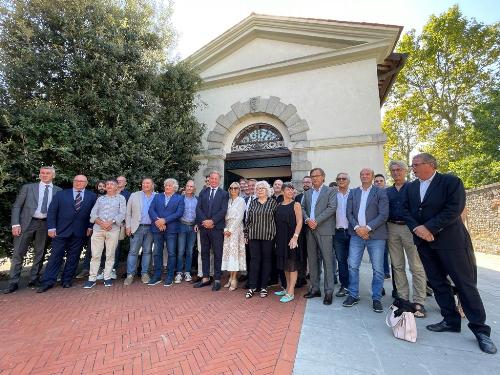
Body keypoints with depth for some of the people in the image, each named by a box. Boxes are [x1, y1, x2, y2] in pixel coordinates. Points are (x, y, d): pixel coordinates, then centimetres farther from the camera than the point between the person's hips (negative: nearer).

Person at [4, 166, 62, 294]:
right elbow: (16, 206, 3)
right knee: (18, 253, 1)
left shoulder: (58, 191, 6)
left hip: (45, 224, 1)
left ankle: (34, 279, 21)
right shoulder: (28, 187, 5)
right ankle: (13, 283, 12)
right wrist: (15, 224, -6)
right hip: (27, 222, -1)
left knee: (40, 253, 8)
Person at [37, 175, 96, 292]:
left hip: (80, 233, 0)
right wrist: (51, 227, -5)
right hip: (61, 231, 0)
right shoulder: (61, 194, 6)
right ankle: (48, 282, 15)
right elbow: (52, 211, 3)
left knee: (73, 257, 8)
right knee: (56, 256, 3)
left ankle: (66, 280, 21)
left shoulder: (92, 196, 5)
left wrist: (90, 227, -2)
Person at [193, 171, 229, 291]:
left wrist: (212, 221, -15)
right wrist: (204, 221, -11)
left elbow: (223, 210, -7)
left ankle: (217, 280, 14)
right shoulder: (203, 192, 12)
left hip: (217, 227, -3)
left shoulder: (224, 194, 2)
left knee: (217, 254, 3)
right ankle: (205, 278, 23)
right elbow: (198, 208, 4)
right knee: (204, 253, 11)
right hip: (204, 227, 4)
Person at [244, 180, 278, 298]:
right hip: (253, 235, 2)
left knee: (266, 260, 8)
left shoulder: (273, 202, 0)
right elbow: (248, 219, 8)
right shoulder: (253, 202, 8)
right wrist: (246, 234, 6)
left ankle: (263, 286, 20)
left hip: (268, 235, -2)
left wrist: (275, 234, -3)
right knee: (254, 259, 5)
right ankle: (252, 286, 14)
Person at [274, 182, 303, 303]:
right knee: (285, 265, 15)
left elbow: (299, 222, -11)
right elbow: (277, 222, 11)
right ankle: (287, 289, 29)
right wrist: (277, 239, 9)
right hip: (281, 238, 6)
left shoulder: (296, 205, -5)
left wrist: (295, 237, -22)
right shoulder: (279, 205, 10)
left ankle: (291, 293, 9)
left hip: (291, 237, -6)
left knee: (292, 265, 1)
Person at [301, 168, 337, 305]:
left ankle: (329, 291, 10)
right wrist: (307, 220, -9)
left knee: (327, 261, -1)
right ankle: (315, 288, 23)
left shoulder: (331, 191, 2)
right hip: (310, 230, 5)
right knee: (312, 260, 11)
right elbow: (302, 208, 11)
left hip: (324, 230, -5)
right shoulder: (307, 193, 17)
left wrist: (317, 221, -15)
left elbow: (332, 208, -10)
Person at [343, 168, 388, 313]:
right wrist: (357, 227, -9)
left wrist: (367, 228, -14)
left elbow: (383, 214, -8)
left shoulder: (380, 192, 1)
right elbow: (349, 213, 6)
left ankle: (376, 298, 22)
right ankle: (353, 295, 20)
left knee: (378, 269, 5)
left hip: (376, 236, -2)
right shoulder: (353, 192, 11)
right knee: (353, 266, 5)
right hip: (356, 235, 3)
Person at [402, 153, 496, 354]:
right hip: (424, 243, 5)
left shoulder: (451, 181, -8)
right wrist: (416, 228, -11)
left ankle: (480, 329, 19)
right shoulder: (410, 187, 8)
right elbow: (406, 210, 5)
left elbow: (454, 209, -17)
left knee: (466, 284, 4)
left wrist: (428, 227, -19)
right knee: (438, 283, 13)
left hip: (451, 241, -5)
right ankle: (451, 321, 28)